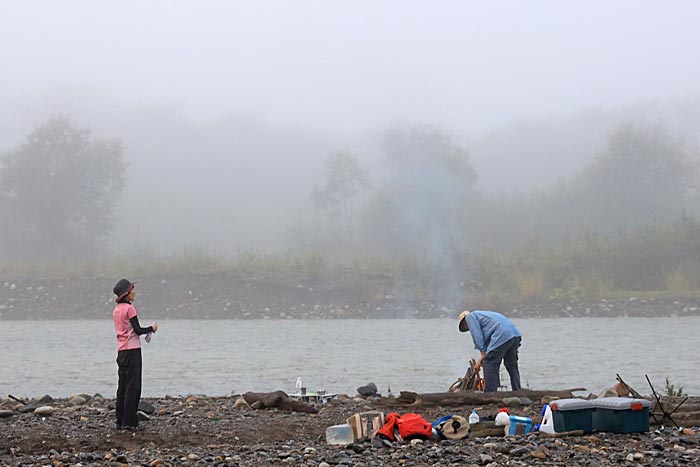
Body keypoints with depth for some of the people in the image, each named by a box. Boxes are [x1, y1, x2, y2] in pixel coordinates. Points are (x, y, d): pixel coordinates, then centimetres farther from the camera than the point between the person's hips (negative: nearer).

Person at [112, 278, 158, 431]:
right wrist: (152, 328, 2)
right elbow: (138, 330, -14)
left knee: (123, 385, 10)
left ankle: (120, 421, 11)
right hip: (132, 350, -8)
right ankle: (129, 422, -7)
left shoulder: (116, 310, 12)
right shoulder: (130, 308, -12)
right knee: (133, 386, -5)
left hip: (121, 351, 8)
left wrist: (148, 330, 16)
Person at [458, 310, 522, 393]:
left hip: (502, 336, -9)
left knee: (489, 365, -3)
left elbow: (477, 335, -2)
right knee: (512, 366, 20)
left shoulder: (470, 316, 10)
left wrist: (483, 355, 1)